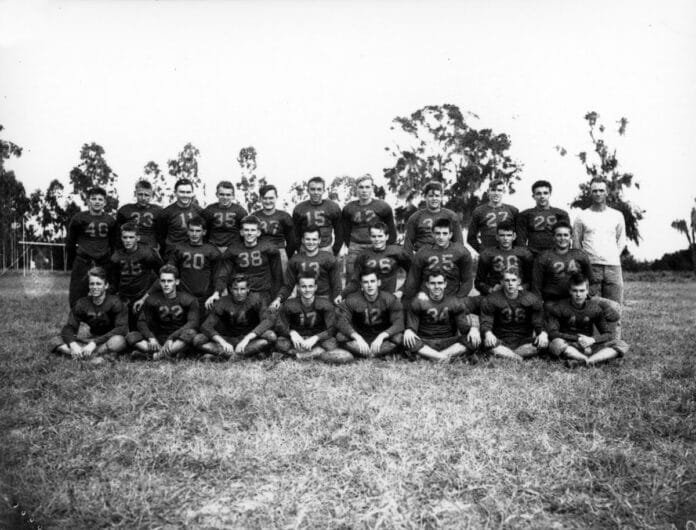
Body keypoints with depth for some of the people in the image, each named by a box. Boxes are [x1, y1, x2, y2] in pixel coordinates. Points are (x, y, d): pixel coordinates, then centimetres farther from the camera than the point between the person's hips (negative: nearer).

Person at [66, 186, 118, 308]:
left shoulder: (110, 221, 6)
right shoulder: (79, 218, 0)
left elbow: (114, 244, 13)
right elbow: (70, 242, 7)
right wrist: (70, 264, 7)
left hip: (104, 263, 2)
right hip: (82, 262, -1)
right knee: (77, 298, 1)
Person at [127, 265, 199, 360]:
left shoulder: (189, 300, -2)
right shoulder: (152, 300, 7)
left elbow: (193, 323, -14)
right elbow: (142, 322, 2)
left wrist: (171, 338, -26)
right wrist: (151, 338, -20)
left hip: (179, 342, -3)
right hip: (159, 340, 3)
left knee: (190, 333, -35)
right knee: (131, 336, -20)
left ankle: (154, 354, -34)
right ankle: (172, 353, -34)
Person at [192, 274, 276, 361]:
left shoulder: (255, 299, -6)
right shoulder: (223, 302, -5)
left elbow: (268, 320, -19)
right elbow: (206, 326, -12)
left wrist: (246, 339, -31)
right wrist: (223, 342, -31)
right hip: (228, 340, 1)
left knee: (271, 336, -32)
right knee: (197, 339, -20)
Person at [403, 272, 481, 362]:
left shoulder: (455, 303, 7)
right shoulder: (418, 302, 2)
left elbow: (463, 325, 4)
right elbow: (411, 326, -2)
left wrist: (473, 328, -20)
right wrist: (408, 331, -27)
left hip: (448, 343, 2)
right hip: (425, 344, -2)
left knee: (474, 339, -25)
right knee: (408, 340, -33)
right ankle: (442, 357, -35)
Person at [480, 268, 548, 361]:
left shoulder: (532, 300, 4)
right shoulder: (491, 300, 0)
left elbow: (539, 322, 2)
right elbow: (486, 322, -6)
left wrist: (543, 333, -22)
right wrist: (488, 333, -30)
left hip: (524, 342, 2)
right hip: (501, 342, -2)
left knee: (543, 343, -28)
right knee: (488, 343, -34)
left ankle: (502, 354, -23)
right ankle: (519, 360, -30)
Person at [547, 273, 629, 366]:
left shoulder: (594, 308, 7)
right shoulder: (558, 308, -4)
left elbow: (607, 335, 6)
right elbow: (552, 333, -12)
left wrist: (592, 340, -16)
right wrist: (578, 339, -19)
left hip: (589, 347, 4)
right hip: (569, 347, -4)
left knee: (623, 346, -17)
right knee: (556, 344, -39)